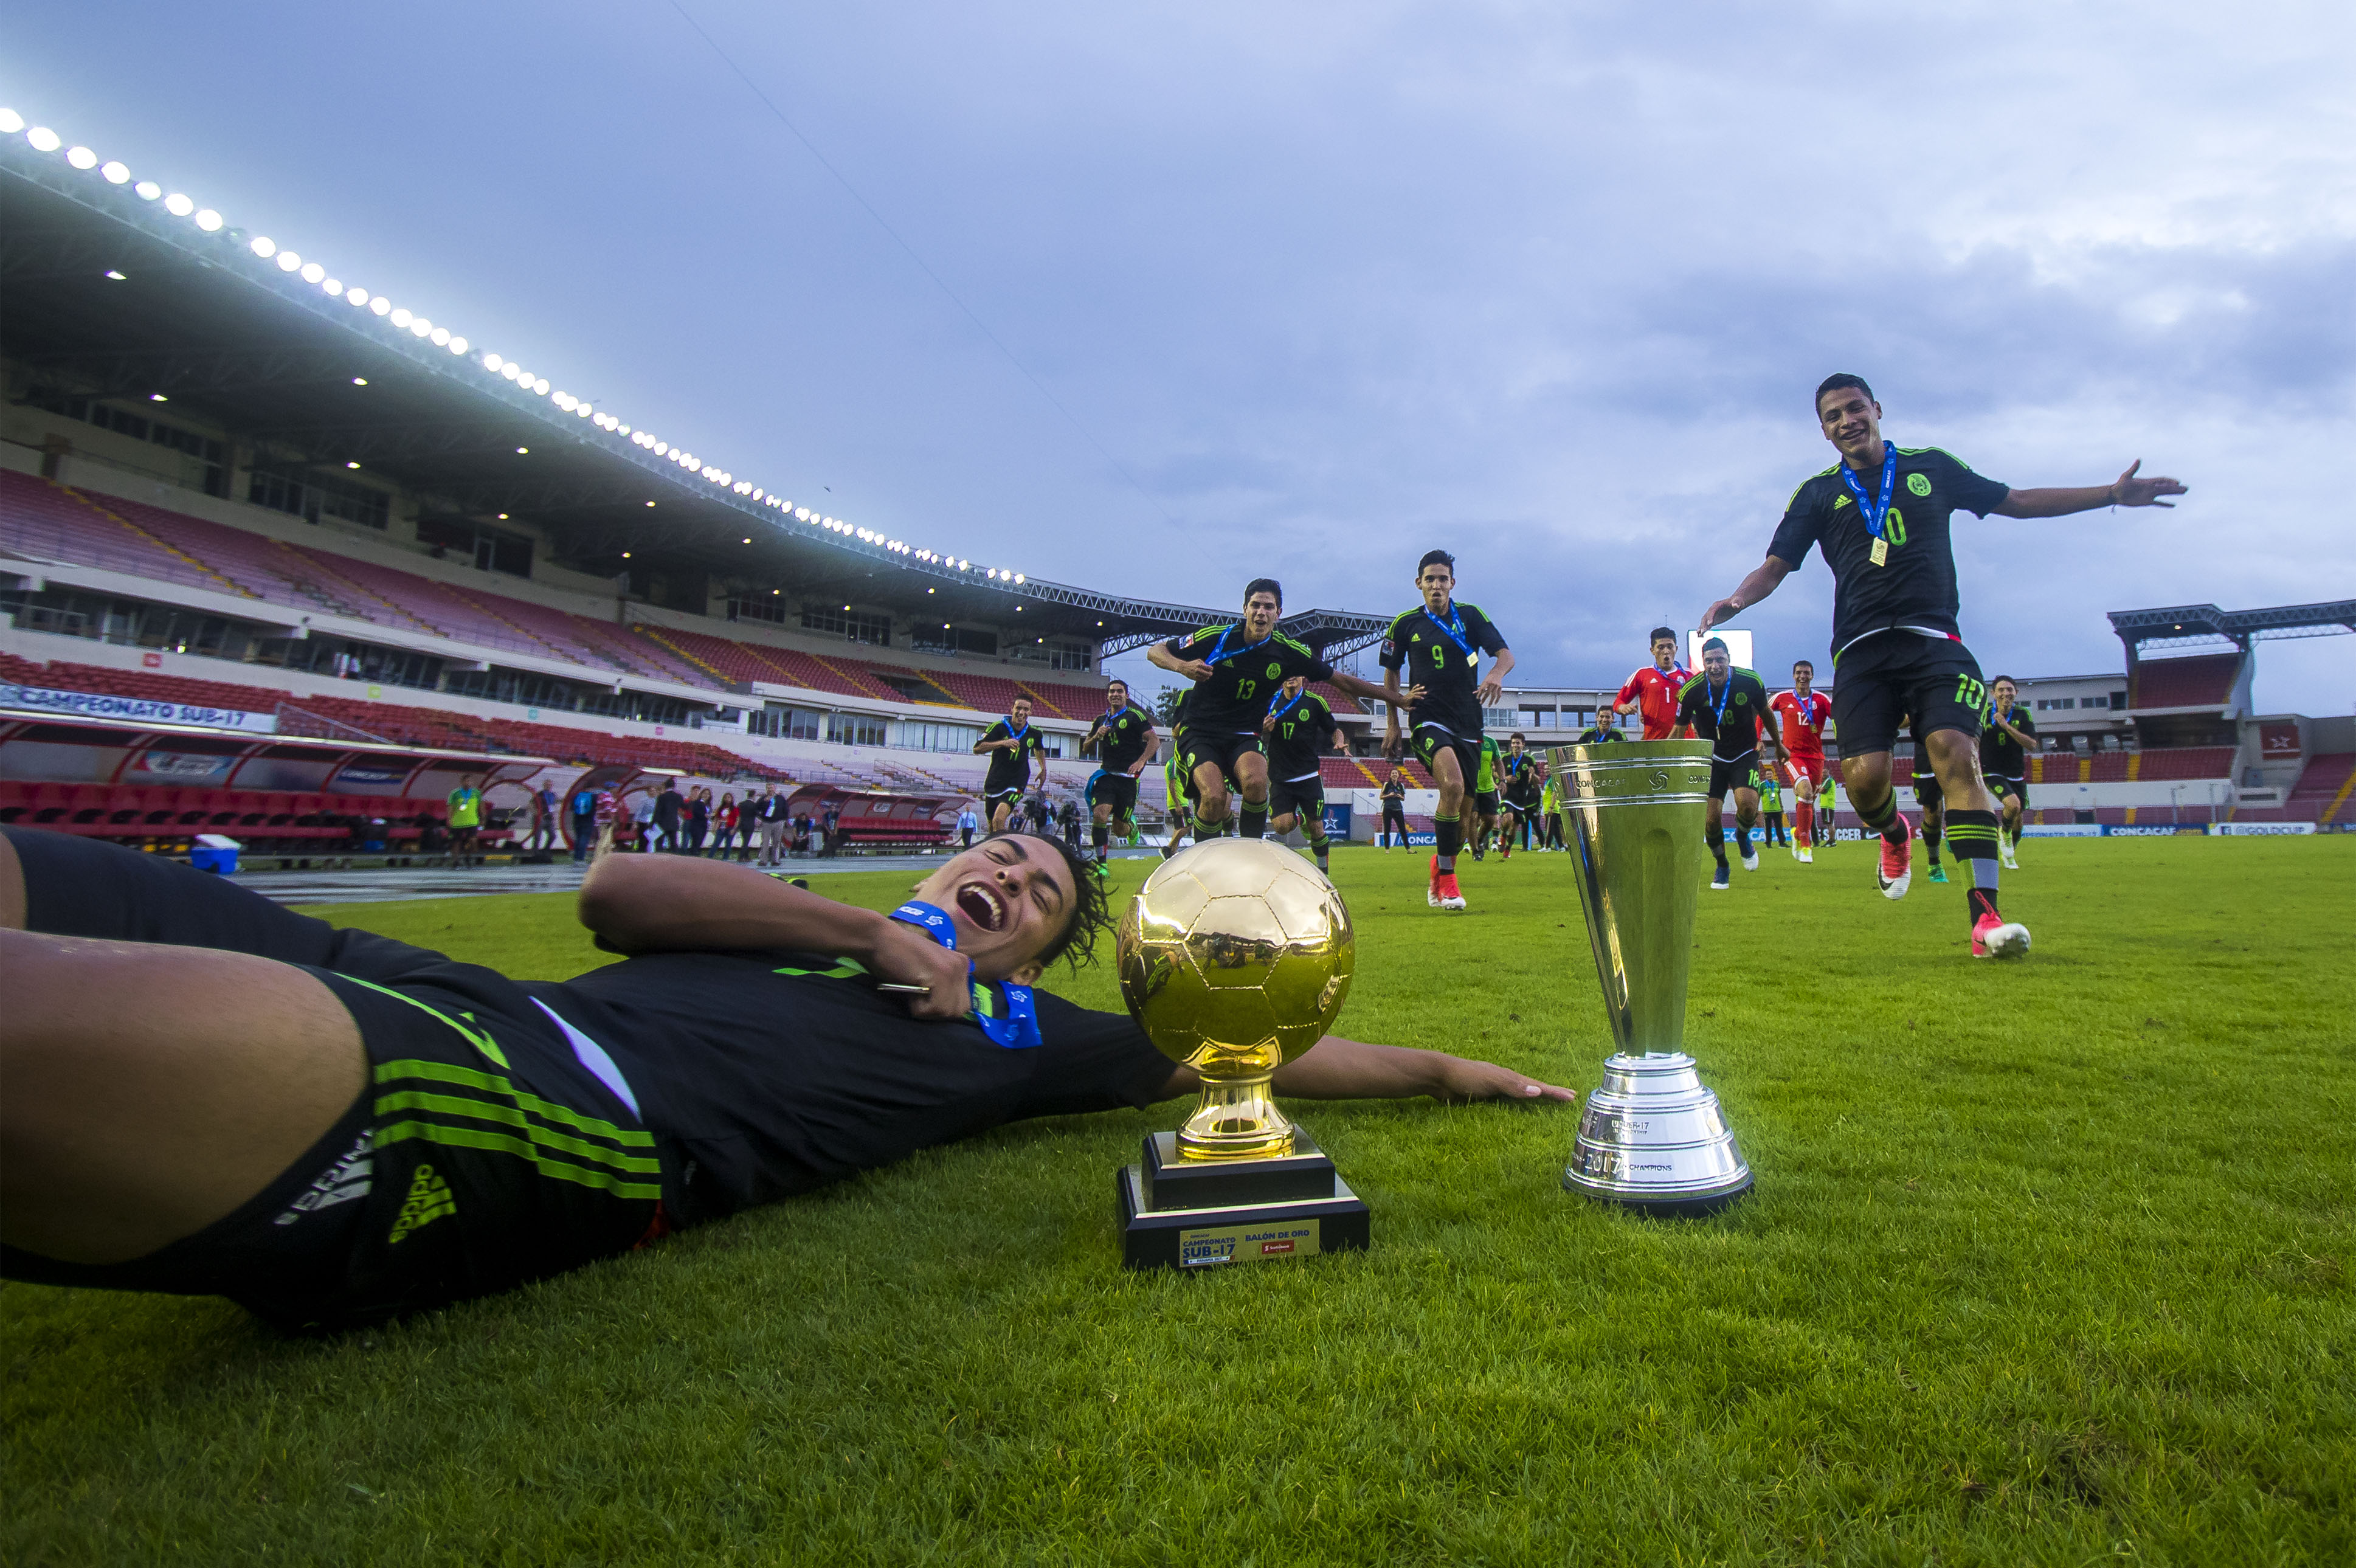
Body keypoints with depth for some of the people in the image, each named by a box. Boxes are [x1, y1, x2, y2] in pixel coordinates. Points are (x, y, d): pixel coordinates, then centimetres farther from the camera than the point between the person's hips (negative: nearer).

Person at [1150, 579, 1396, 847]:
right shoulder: (1216, 637, -9)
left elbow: (1341, 680, 7)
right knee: (1214, 796, -29)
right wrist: (1182, 666, -25)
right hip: (1199, 732, -2)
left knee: (1256, 782, -32)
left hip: (1244, 735, 2)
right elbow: (1155, 651, -2)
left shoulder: (1287, 652, -2)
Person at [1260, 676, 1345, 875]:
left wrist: (1340, 742, -15)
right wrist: (1264, 729, -9)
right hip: (1279, 778, 1)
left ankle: (1324, 872, 22)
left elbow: (1335, 730, 8)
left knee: (1316, 829, -1)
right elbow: (1256, 735, 14)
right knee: (1281, 826, -15)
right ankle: (1299, 819, 21)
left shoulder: (1316, 702, -1)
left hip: (1309, 776, -1)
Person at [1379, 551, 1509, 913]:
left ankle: (1438, 878, 31)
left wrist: (1496, 673, -28)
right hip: (1429, 719, -3)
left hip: (1468, 723, 3)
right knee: (1452, 785, -29)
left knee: (1462, 811, 6)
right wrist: (1392, 723, 11)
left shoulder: (1470, 615, 5)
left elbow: (1505, 654, -5)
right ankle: (1446, 880, -16)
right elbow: (1391, 672, 17)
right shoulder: (1405, 624, 5)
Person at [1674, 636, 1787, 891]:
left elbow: (1765, 713, 7)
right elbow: (1680, 729, -4)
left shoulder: (1751, 681, -13)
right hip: (1712, 757, 0)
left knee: (1748, 804, -24)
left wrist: (1778, 745, 19)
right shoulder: (1692, 690, -16)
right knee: (1711, 816, -10)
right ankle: (1722, 867, 16)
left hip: (1745, 754, 0)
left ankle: (1743, 836, 13)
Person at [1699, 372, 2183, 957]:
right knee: (1865, 776, -15)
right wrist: (1735, 600, -14)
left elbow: (2016, 502, 25)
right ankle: (1895, 836, 24)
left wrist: (2112, 493, 19)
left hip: (1933, 641, 0)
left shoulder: (1932, 466, 16)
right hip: (1861, 651, 0)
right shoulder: (1819, 493, 13)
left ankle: (1985, 914, -19)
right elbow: (1775, 565, 7)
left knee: (1956, 753, -20)